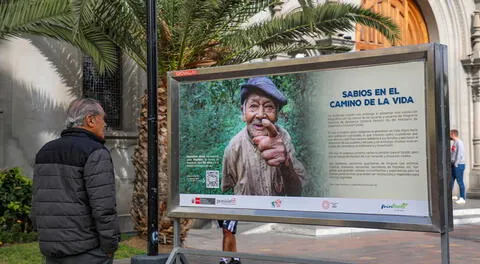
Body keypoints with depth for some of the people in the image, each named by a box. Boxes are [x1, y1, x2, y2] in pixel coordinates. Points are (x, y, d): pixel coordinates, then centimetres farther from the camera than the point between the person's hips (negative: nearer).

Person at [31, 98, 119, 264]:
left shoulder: (47, 153, 10)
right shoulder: (95, 153, -14)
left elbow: (39, 203, 12)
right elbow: (103, 207, -20)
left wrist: (49, 243, 18)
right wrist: (110, 249, -11)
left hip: (56, 250, 8)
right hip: (88, 250, -7)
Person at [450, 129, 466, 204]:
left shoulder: (459, 142, -13)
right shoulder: (454, 143, 16)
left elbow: (459, 154, -18)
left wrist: (456, 164, -18)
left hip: (459, 165, -9)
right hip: (453, 165, 9)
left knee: (460, 182, -4)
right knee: (451, 181, 12)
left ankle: (462, 198, 1)